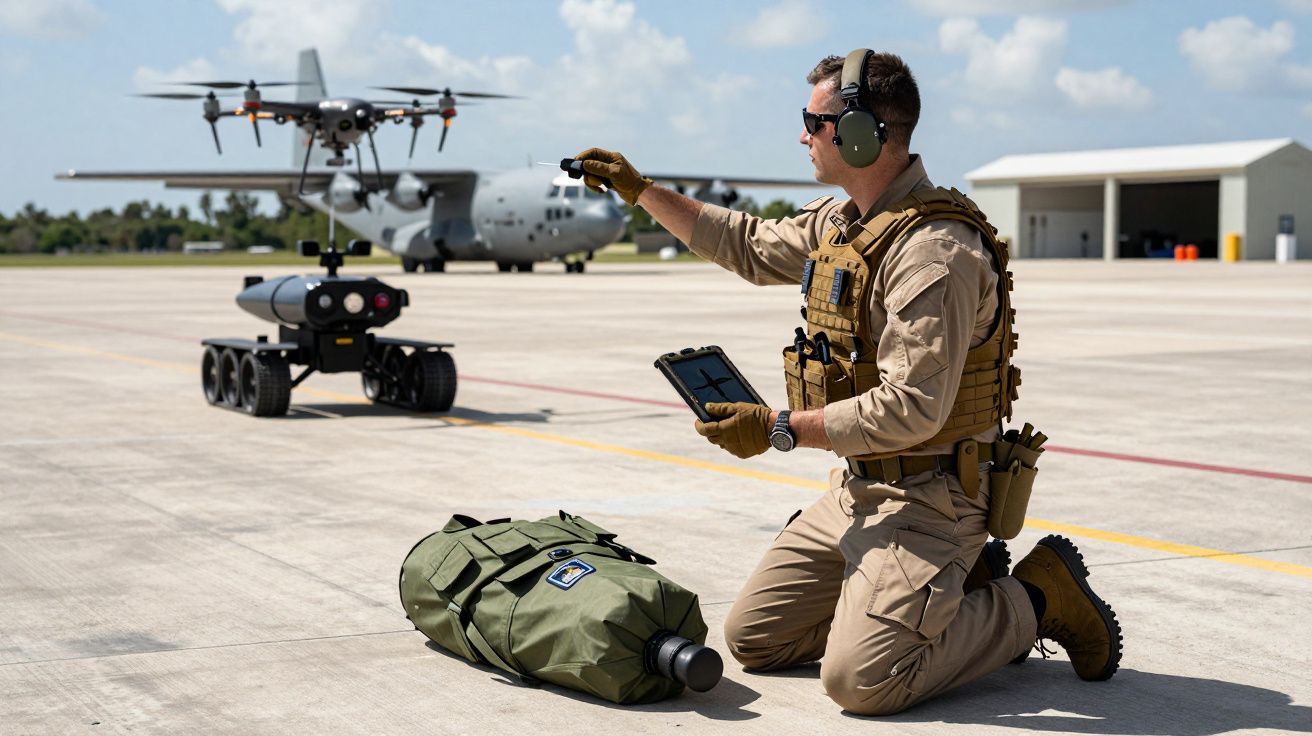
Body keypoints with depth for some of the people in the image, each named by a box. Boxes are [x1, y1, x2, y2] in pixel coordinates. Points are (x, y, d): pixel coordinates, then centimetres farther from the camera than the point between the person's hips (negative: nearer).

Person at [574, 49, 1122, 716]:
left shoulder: (934, 252, -23)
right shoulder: (837, 223, 7)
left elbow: (910, 410, -28)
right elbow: (750, 246, 25)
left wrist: (780, 429, -20)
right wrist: (640, 191, 21)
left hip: (926, 500, -9)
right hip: (857, 489, 10)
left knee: (860, 680, -22)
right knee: (751, 638, 11)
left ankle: (1037, 599, 1)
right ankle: (953, 586, 17)